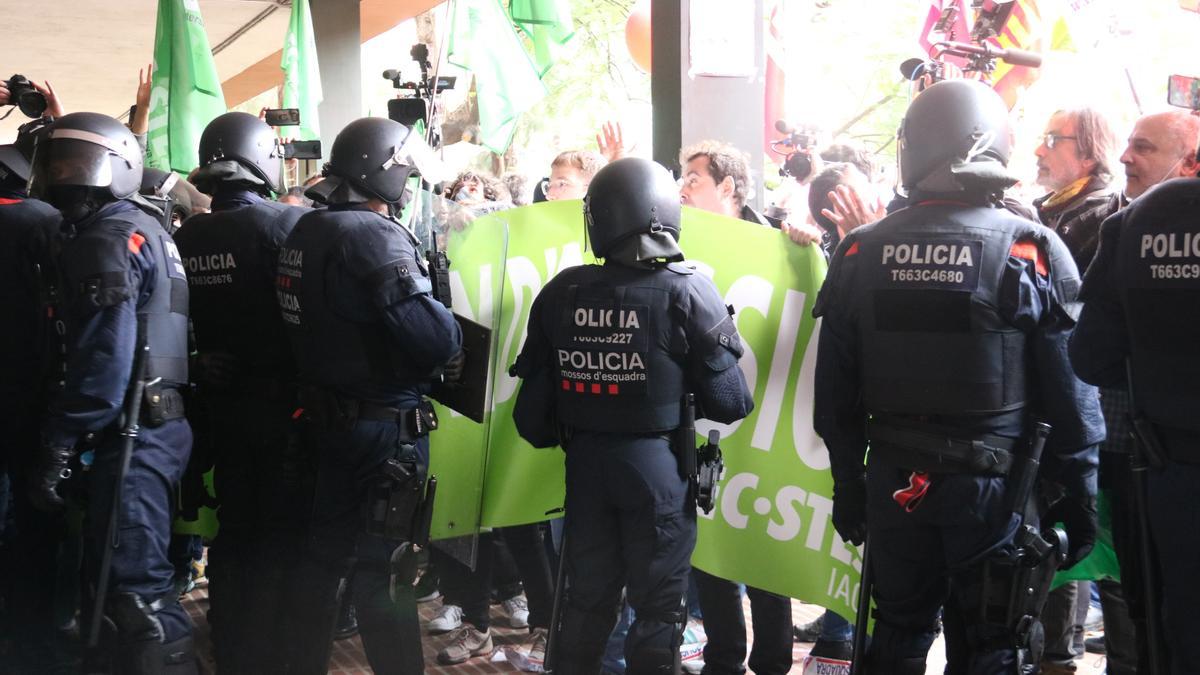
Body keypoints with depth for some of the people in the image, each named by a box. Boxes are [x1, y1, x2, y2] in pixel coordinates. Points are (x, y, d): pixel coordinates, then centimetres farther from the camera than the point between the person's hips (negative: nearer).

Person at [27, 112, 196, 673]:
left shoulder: (108, 236, -11)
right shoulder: (148, 229, 20)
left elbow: (104, 357, -22)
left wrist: (57, 443, -20)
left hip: (134, 429, -10)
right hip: (160, 420, 10)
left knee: (131, 582, -8)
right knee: (137, 570, 17)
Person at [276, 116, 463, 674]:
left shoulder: (305, 232, 6)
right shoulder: (375, 236, -20)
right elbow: (434, 336, -26)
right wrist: (454, 344, -6)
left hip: (323, 415, 8)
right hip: (384, 425, -8)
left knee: (323, 550, 19)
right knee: (384, 566, 0)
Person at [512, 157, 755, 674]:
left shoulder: (561, 292, -6)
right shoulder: (685, 291, -15)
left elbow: (533, 398, -2)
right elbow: (729, 400, -13)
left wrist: (552, 437, 18)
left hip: (585, 462, 4)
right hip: (658, 463, -3)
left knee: (587, 596, 19)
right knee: (658, 604, 11)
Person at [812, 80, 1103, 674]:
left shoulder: (861, 252, -1)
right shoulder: (1033, 252, -10)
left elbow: (835, 390, 5)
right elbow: (1071, 394, -9)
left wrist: (847, 483, 15)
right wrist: (1079, 495, 1)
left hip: (894, 484, 3)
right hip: (994, 487, -3)